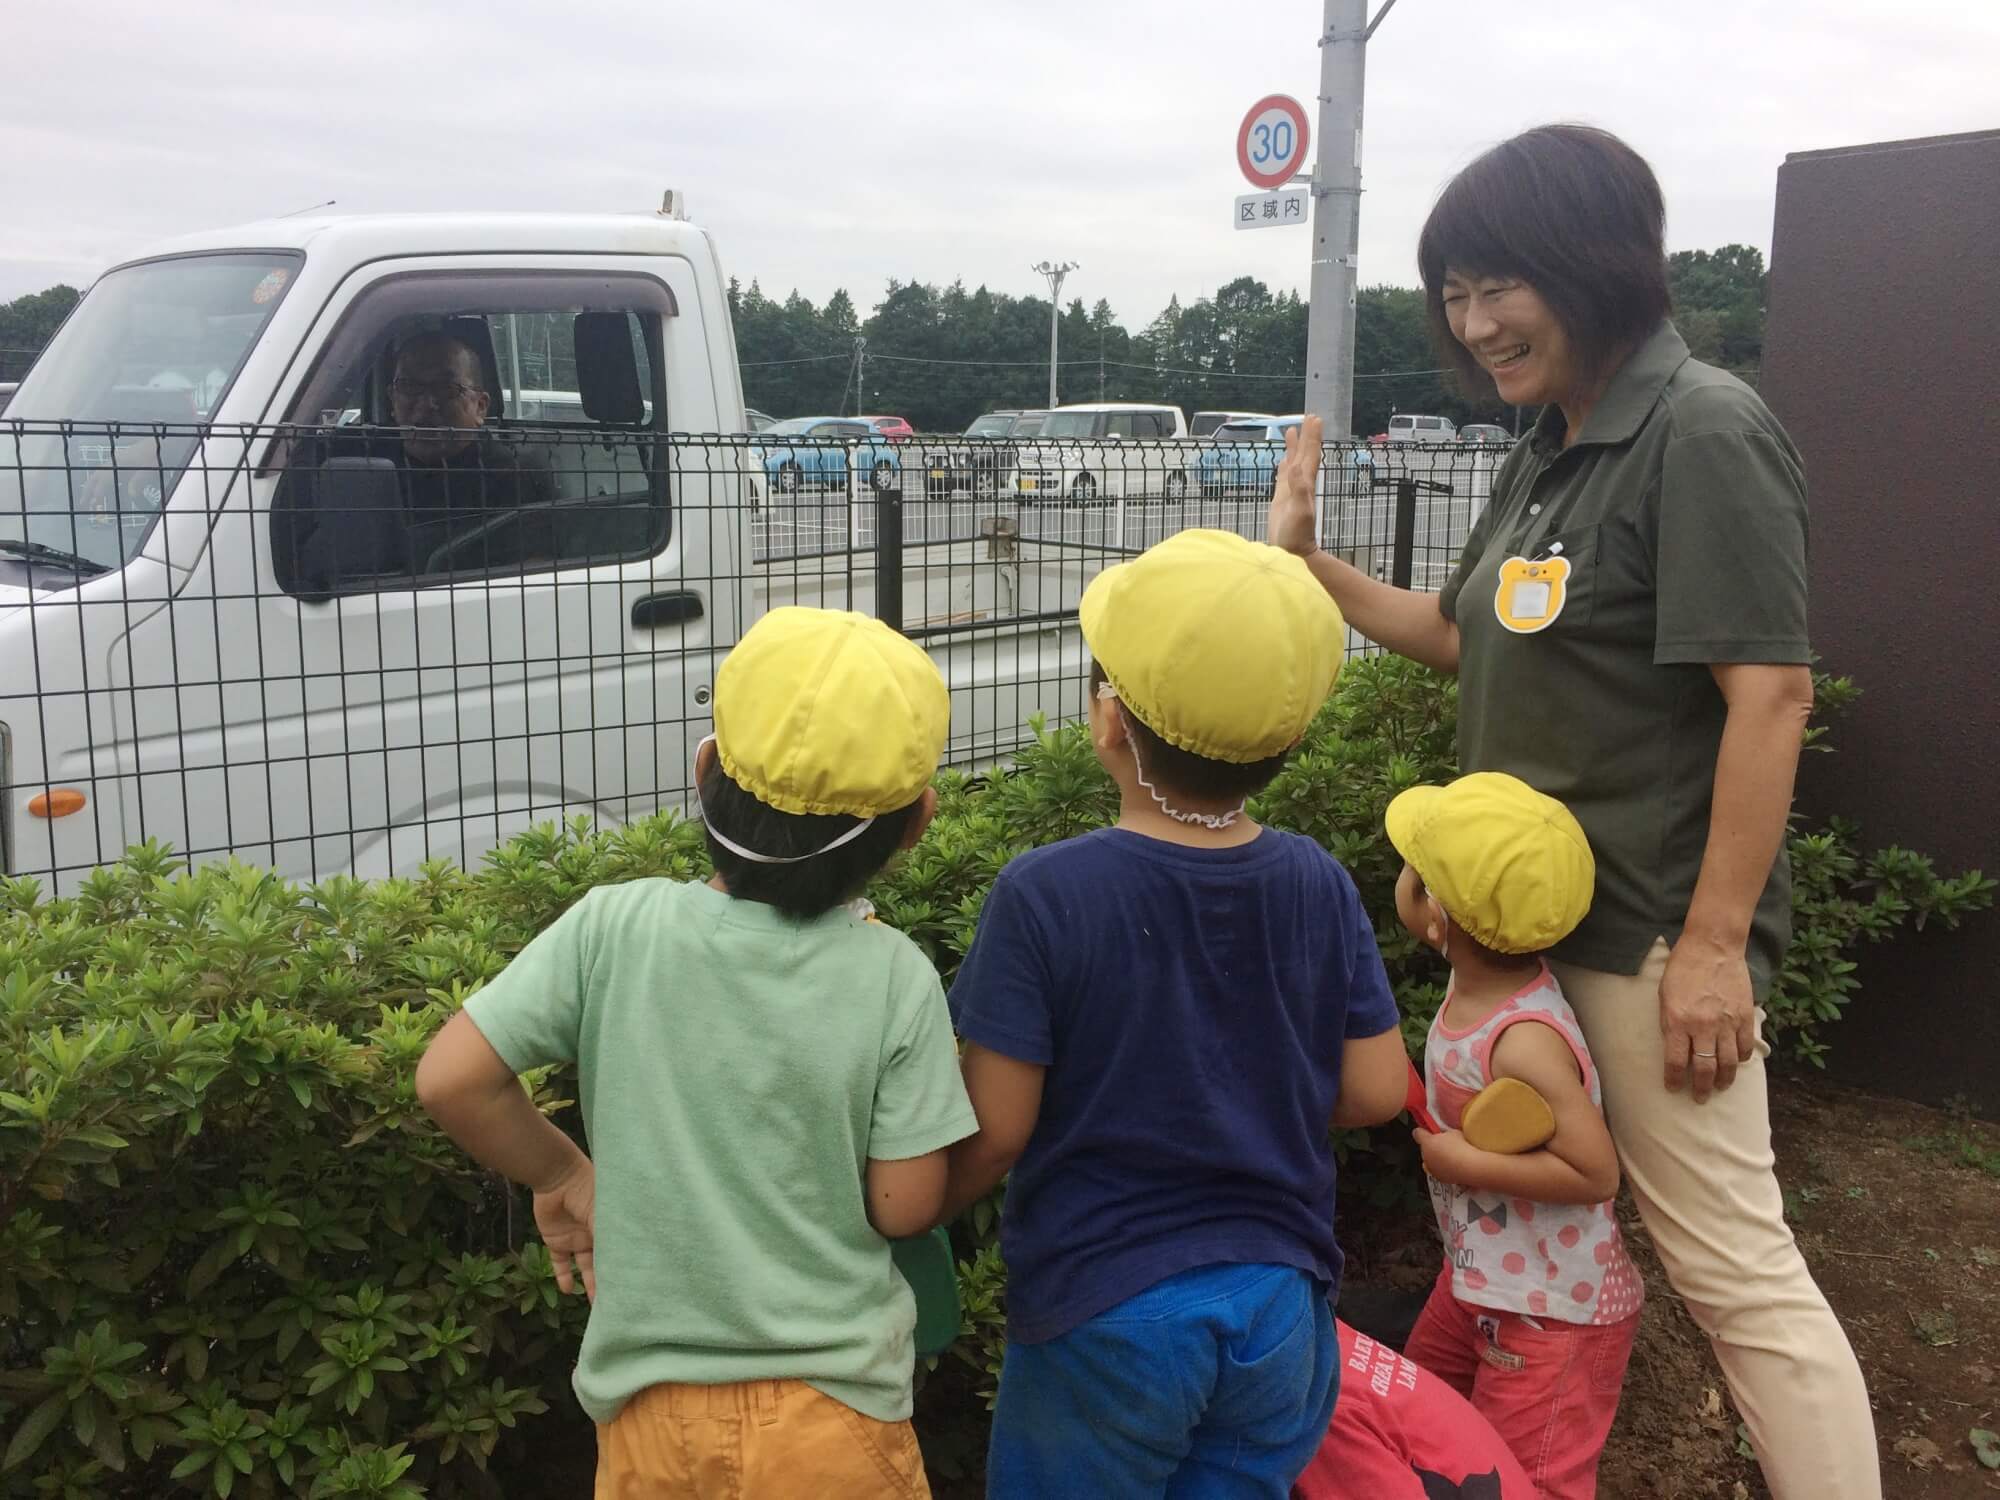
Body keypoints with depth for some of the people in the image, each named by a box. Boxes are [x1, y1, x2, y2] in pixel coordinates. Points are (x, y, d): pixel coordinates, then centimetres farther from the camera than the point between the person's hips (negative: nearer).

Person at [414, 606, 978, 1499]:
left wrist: (560, 1175, 2)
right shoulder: (896, 978, -15)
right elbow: (904, 1207, -11)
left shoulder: (615, 928, -14)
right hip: (832, 1408, -1)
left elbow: (449, 1079, -14)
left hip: (655, 1404, 1)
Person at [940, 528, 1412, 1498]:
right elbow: (1375, 1092, -3)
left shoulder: (1043, 895, -20)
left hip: (1102, 1312, -3)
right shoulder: (1318, 885, -8)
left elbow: (995, 1129, -16)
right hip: (1280, 1305, 4)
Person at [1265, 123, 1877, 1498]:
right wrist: (1306, 558, 11)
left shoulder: (1703, 433, -15)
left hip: (1653, 929, -9)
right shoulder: (1550, 453, 11)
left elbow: (1770, 691, -20)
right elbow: (1468, 639, 20)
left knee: (1734, 1266, -1)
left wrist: (1716, 942, -22)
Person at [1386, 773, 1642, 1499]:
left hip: (1552, 1311, -9)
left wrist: (1467, 1164, -27)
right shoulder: (1482, 977, -8)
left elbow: (1594, 1171, -30)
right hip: (1479, 1280, 9)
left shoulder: (1523, 1042, -34)